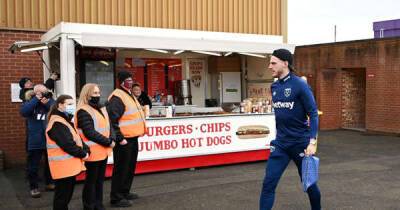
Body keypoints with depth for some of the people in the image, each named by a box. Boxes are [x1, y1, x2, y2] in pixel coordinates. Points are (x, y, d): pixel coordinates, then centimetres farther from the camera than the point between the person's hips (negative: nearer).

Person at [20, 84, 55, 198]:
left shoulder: (51, 101, 2)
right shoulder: (30, 103, -1)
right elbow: (23, 112, -23)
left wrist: (48, 103, -21)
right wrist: (36, 99, -20)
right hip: (35, 141, -2)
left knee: (50, 164, 16)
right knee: (33, 166, 3)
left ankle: (49, 183, 32)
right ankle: (34, 187, 15)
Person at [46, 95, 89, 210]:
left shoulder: (66, 120, 16)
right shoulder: (57, 124, -18)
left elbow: (77, 139, 15)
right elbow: (68, 144, -24)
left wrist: (86, 150, -1)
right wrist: (83, 154, -13)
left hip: (69, 164, 10)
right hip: (63, 166, -10)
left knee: (68, 192, 19)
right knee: (62, 195, 0)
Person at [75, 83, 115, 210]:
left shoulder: (101, 108, 13)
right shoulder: (83, 111, -14)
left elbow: (107, 126, 17)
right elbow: (90, 133, -21)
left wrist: (111, 140, -1)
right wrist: (108, 142, -17)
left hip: (103, 150, 8)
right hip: (93, 152, -8)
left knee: (100, 179, 16)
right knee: (91, 180, 3)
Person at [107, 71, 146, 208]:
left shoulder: (129, 95, 16)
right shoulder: (117, 97, -16)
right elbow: (112, 120, -22)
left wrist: (139, 131, 21)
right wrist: (119, 138, -22)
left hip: (132, 138, 10)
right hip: (124, 140, -10)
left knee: (130, 167, 18)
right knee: (121, 169, -2)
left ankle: (125, 192, 32)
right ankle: (116, 198, 8)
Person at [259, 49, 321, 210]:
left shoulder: (300, 85, -14)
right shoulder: (274, 87, 4)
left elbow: (313, 114, -14)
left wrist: (312, 142, -22)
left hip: (301, 143, -4)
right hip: (280, 144, 5)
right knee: (268, 184, -3)